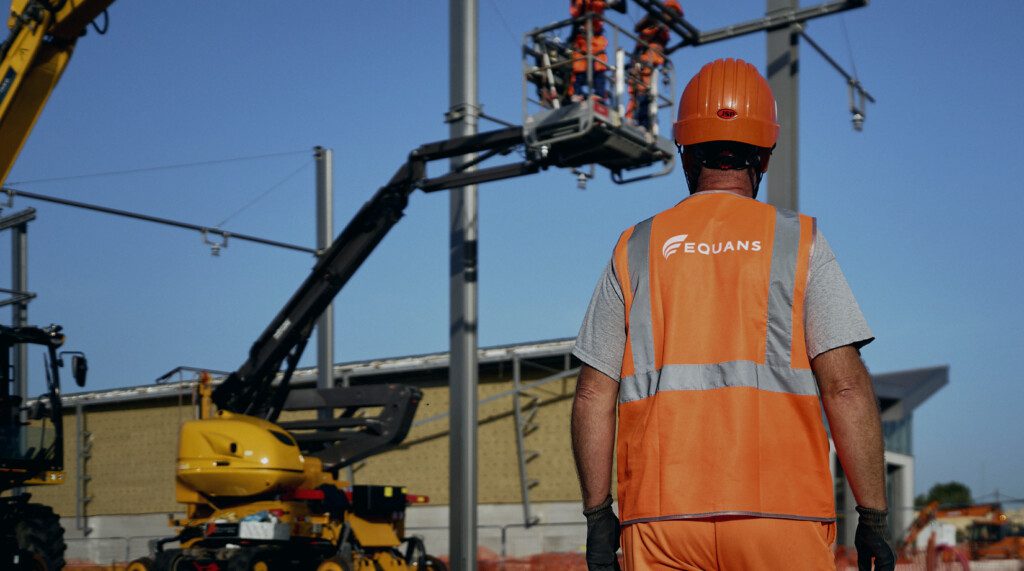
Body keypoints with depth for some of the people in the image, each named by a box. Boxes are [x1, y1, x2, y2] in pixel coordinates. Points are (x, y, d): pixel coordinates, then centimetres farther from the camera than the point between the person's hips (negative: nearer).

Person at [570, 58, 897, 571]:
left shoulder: (634, 249, 10)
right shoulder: (801, 242, 5)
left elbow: (593, 395, 7)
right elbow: (845, 386, -3)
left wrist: (598, 516, 13)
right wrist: (874, 517, 1)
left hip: (661, 515, 2)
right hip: (780, 510, -2)